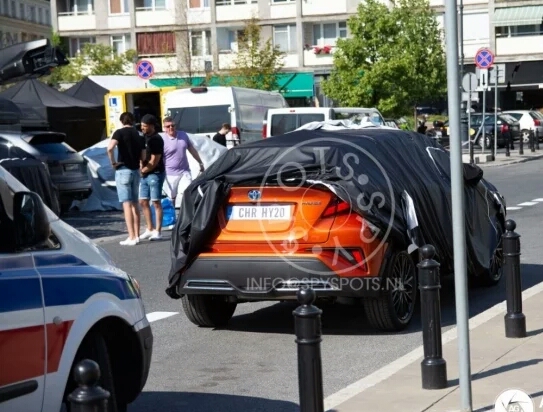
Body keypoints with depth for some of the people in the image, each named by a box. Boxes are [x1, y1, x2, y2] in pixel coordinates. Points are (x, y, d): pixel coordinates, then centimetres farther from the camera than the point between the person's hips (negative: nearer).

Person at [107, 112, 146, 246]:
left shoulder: (120, 132, -6)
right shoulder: (139, 135, 11)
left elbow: (110, 148, -23)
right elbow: (143, 157, 11)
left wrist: (113, 162, -11)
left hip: (123, 170, -6)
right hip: (136, 171, 6)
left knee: (127, 204, -7)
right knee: (134, 204, 13)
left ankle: (131, 237, -10)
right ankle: (136, 235, 13)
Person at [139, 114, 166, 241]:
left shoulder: (156, 140, -14)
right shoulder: (144, 138, 12)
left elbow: (154, 161, -16)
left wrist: (143, 170, -7)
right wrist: (141, 168, 3)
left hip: (155, 174, -9)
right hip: (145, 175, 9)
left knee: (156, 202, -4)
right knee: (143, 202, 11)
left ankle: (157, 231, 0)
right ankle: (150, 229, 20)